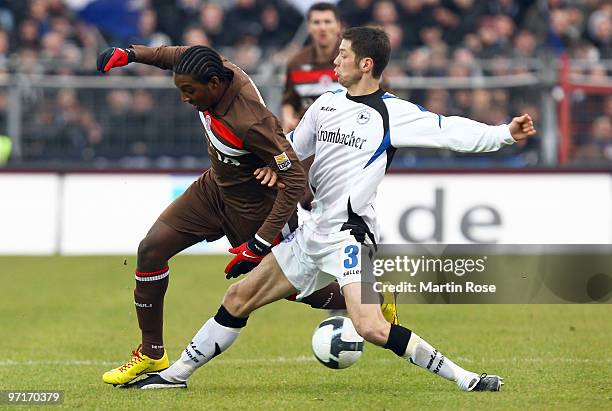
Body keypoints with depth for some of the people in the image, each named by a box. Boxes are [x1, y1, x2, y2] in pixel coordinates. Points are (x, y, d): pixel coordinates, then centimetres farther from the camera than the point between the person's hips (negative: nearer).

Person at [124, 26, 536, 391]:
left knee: (371, 327, -24)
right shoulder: (327, 104, 10)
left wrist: (505, 133, -32)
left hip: (349, 235, -8)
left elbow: (450, 130, -20)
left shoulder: (393, 113, -11)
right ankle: (177, 373, 24)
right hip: (313, 232, 8)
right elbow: (291, 148, 25)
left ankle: (465, 378, -17)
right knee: (239, 297, 12)